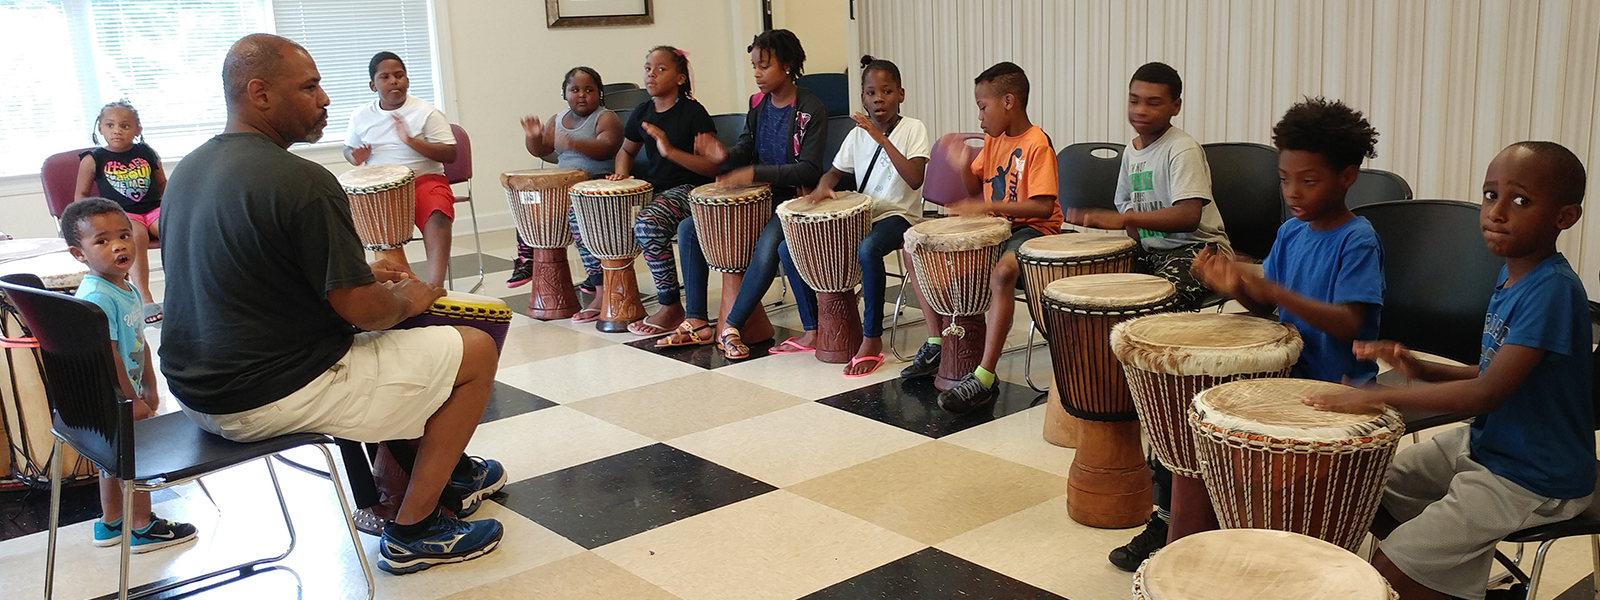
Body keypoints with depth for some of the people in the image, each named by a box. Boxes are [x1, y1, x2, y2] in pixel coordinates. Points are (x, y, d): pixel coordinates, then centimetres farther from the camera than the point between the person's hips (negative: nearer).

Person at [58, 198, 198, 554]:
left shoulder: (128, 290, 5)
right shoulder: (96, 297, -26)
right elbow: (108, 356, -27)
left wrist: (149, 387, 15)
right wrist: (131, 401, -22)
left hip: (127, 393, 10)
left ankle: (110, 523, 38)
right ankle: (143, 528, 20)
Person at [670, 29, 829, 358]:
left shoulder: (811, 110, -13)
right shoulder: (759, 105, 9)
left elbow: (809, 170, -19)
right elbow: (745, 149, 9)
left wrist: (755, 173, -27)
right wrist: (726, 156, -16)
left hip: (794, 199, -8)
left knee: (768, 243, -38)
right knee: (688, 228, -2)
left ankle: (731, 327, -24)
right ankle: (697, 322, -1)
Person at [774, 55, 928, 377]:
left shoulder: (913, 129, -9)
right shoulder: (858, 133, 7)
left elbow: (915, 179, -24)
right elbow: (834, 172, 20)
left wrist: (881, 138, -27)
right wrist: (823, 186, -4)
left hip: (899, 215, -7)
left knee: (867, 250, -40)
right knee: (788, 248, -1)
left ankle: (872, 339, -26)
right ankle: (812, 331, 9)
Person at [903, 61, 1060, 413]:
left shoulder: (1036, 145, -17)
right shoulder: (993, 140, 9)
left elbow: (1043, 206, -25)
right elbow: (975, 188, 15)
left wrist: (990, 206, -30)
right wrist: (962, 166, -6)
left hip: (1032, 230, -9)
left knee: (1002, 272, -40)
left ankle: (984, 378, -37)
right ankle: (937, 344, 11)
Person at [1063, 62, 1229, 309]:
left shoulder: (1183, 149, -15)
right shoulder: (1131, 152, 10)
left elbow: (1189, 217, -29)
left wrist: (1124, 219, -37)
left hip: (1197, 248, -7)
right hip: (1151, 250, 8)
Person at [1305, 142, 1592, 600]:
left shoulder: (1554, 289, -26)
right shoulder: (1511, 274, 4)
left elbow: (1490, 392, -30)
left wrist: (1381, 397, -27)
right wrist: (1420, 370, -4)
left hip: (1532, 481, -9)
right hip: (1485, 444, 9)